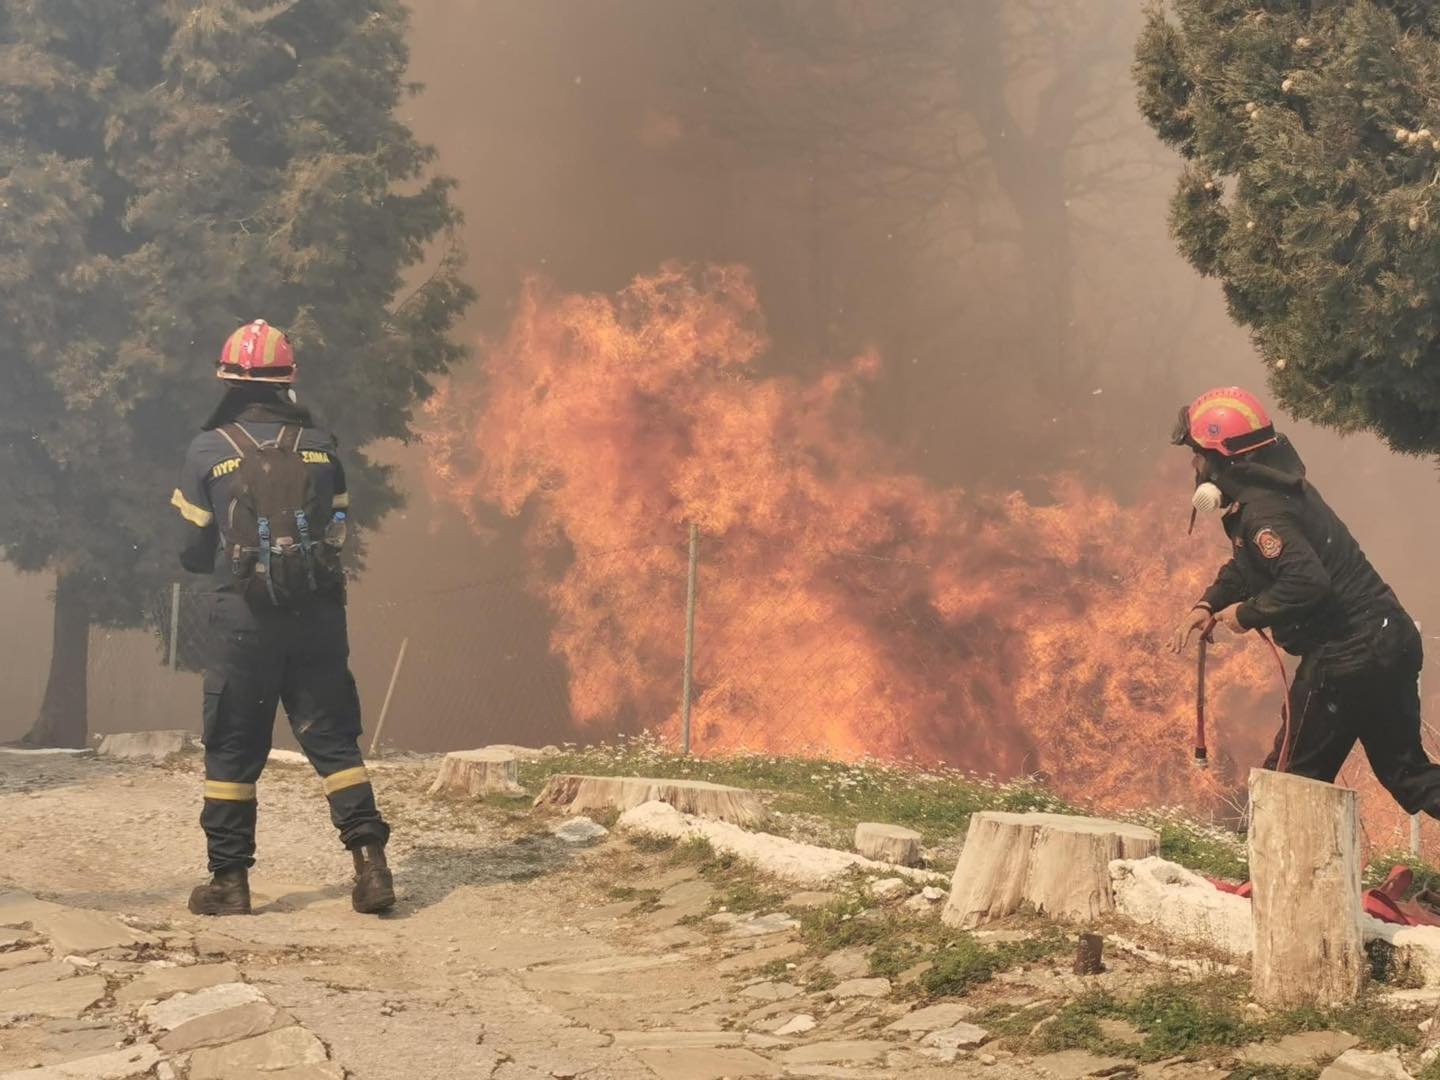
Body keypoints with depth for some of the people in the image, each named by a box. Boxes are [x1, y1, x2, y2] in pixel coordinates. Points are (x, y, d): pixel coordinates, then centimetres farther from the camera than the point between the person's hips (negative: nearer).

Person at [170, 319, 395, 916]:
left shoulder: (208, 450, -4)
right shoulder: (320, 445, 4)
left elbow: (193, 552, 1)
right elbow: (339, 533, 9)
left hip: (243, 619, -2)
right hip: (317, 615, 2)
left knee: (233, 748, 8)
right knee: (333, 739, 8)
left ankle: (229, 878, 10)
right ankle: (370, 862, -2)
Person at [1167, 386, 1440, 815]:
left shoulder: (1263, 512, -19)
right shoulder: (1280, 487, 13)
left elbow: (1307, 580, -32)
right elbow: (1247, 565, 23)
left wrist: (1248, 614, -18)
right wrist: (1209, 604, 6)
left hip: (1346, 658, -10)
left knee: (1292, 776, 4)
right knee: (1405, 767, 17)